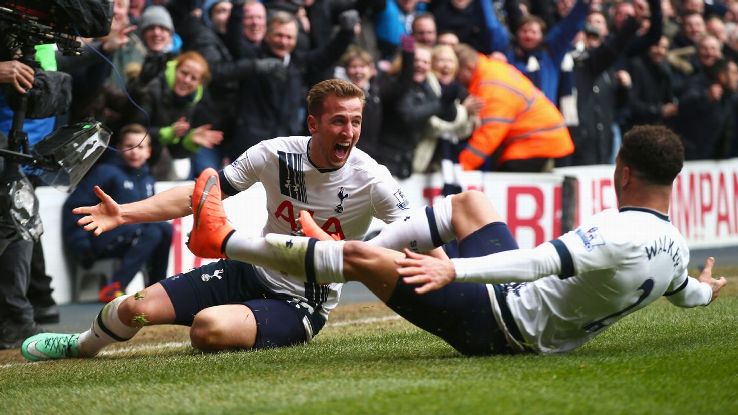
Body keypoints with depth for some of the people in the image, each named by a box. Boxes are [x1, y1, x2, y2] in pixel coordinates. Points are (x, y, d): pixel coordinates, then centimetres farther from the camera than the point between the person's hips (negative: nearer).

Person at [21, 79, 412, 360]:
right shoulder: (275, 154, -10)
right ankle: (80, 346, 35)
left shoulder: (370, 180, -19)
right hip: (252, 270, 4)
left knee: (208, 328, -33)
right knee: (136, 309, 0)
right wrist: (124, 213, -17)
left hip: (302, 304, -4)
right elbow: (202, 192, -7)